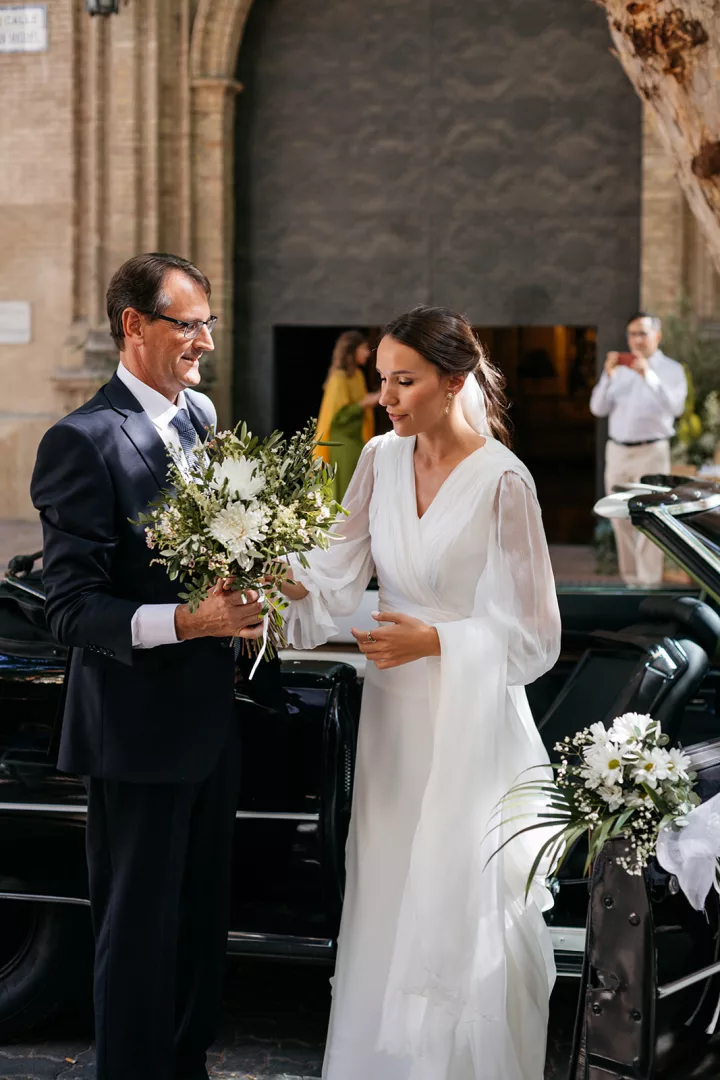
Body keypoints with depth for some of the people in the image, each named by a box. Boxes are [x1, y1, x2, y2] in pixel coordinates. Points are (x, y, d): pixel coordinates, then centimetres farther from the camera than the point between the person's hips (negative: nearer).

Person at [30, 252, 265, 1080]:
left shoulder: (201, 414, 9)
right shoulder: (83, 441, -16)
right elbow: (72, 610, -20)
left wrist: (247, 591, 0)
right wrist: (183, 621, -33)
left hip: (210, 717, 8)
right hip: (139, 726, -8)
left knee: (202, 920, 18)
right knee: (140, 933, 5)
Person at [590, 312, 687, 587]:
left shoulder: (671, 369, 1)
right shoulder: (621, 369, 12)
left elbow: (675, 406, -17)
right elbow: (598, 408, 5)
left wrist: (648, 375, -25)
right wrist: (608, 375, -9)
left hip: (651, 452, -4)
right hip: (617, 450, 5)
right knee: (621, 520, 6)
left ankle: (649, 582, -9)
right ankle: (629, 578, 14)